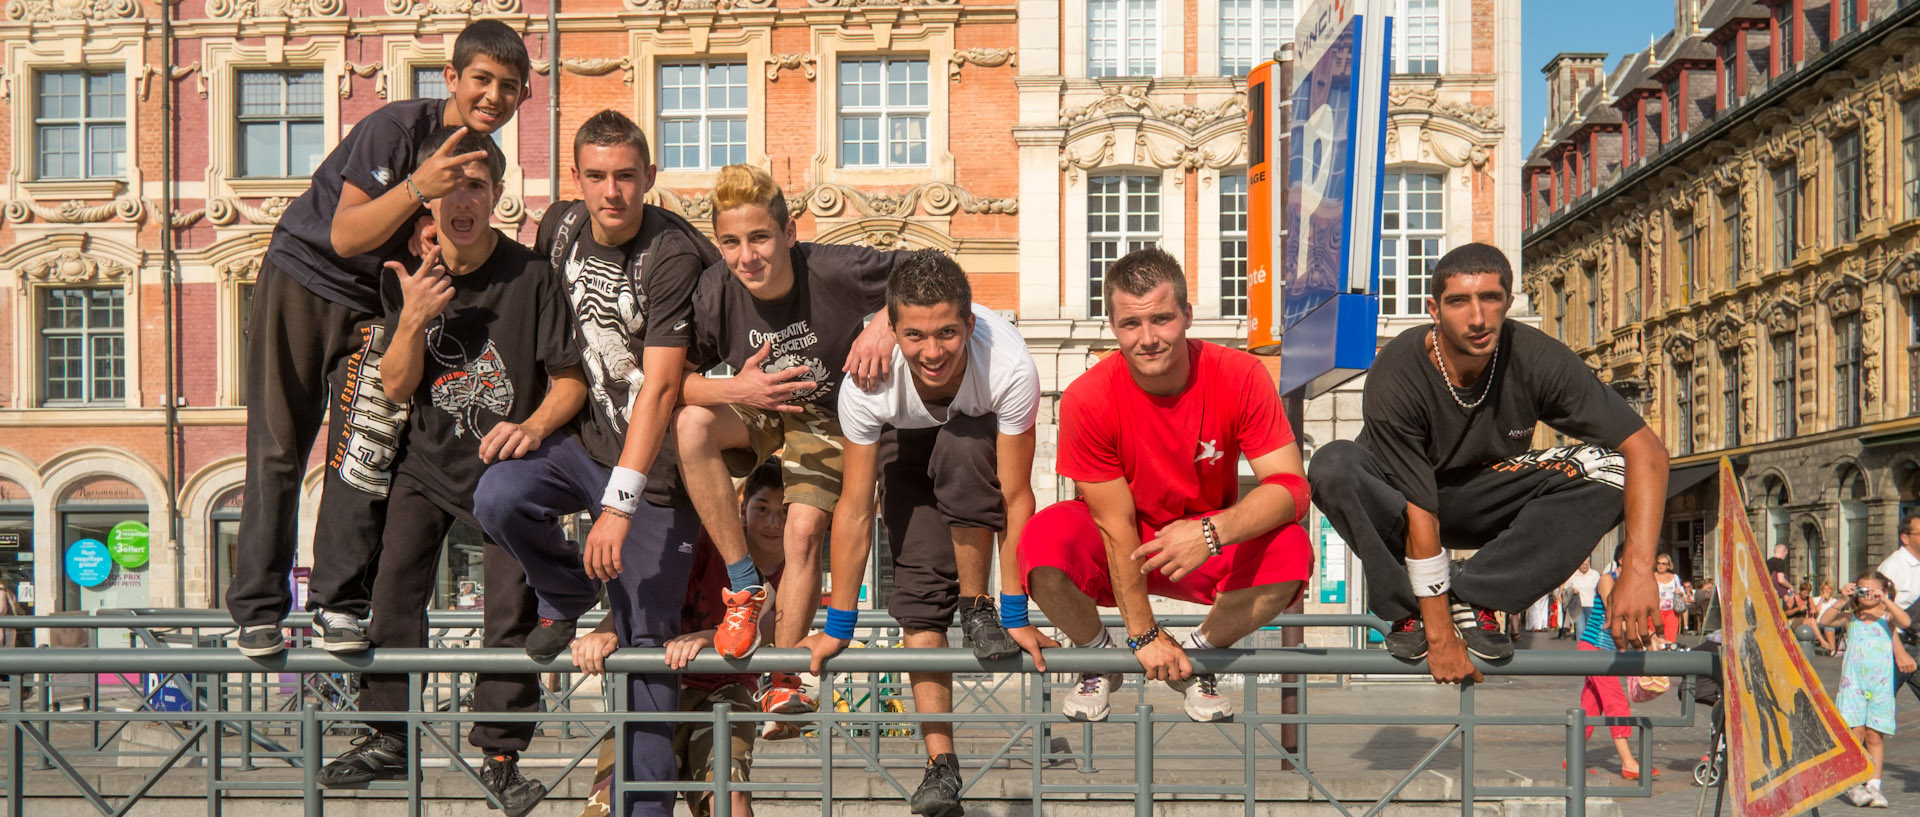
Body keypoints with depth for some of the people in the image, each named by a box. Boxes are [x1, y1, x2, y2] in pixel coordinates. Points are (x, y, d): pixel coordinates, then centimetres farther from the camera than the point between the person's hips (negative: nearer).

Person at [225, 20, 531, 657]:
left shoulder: (483, 158, 1)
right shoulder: (397, 127, -20)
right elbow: (345, 236, -24)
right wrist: (417, 187, -37)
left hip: (377, 306, 5)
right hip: (303, 278, -5)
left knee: (365, 455, -5)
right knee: (278, 450, -2)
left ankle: (339, 604, 6)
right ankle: (257, 609, 5)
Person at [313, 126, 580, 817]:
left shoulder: (529, 276, -15)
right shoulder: (405, 278, -3)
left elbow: (571, 379, -10)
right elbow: (395, 389, -4)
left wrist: (533, 425, -28)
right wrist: (412, 321, -20)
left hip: (504, 464, -3)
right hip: (428, 460, 3)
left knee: (512, 608, -5)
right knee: (395, 590, -4)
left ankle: (500, 755, 9)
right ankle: (387, 739, 12)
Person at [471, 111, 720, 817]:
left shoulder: (673, 255, -19)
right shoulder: (560, 227, 1)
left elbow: (659, 388, -25)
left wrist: (618, 503, -29)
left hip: (653, 464, -5)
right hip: (581, 437, 5)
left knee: (646, 639, -3)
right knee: (498, 496, -26)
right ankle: (565, 596, 5)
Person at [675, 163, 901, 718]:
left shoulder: (832, 271, -26)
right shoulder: (715, 291, -20)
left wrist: (886, 323, -35)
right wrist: (736, 390, -30)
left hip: (828, 420, -2)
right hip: (755, 412, 2)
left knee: (804, 529, -20)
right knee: (691, 424, -28)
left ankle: (782, 681, 0)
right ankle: (746, 590, -17)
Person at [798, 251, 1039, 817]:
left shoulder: (1010, 369, -39)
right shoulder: (869, 382, -34)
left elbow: (1016, 498, -30)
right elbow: (854, 508, -25)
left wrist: (1017, 616, -26)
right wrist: (838, 628, -20)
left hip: (983, 436, -1)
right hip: (908, 442, 1)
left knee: (961, 452, -37)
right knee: (919, 585, -13)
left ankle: (977, 608, -16)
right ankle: (941, 764, -8)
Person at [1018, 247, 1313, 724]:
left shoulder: (1240, 376, -20)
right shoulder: (1087, 399, -22)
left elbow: (1290, 485, -25)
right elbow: (1115, 523, -19)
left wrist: (1212, 532, -44)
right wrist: (1144, 633, -18)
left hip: (1212, 544, 1)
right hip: (1117, 550, -1)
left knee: (1290, 552, -30)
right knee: (1043, 545, -33)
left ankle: (1195, 656, 0)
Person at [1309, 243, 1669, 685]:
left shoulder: (1536, 358, -22)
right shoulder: (1396, 375, -28)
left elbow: (1647, 449, -22)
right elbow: (1418, 510, -30)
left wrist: (1637, 570, -34)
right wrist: (1440, 635, -31)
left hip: (1480, 502, 3)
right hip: (1399, 498, -3)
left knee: (1610, 470, -22)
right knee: (1334, 465, -36)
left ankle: (1469, 596, -15)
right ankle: (1412, 609, -16)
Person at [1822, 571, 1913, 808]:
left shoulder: (1887, 617, 5)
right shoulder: (1850, 617, 8)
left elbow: (1906, 622, -16)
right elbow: (1825, 620, -6)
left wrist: (1885, 601, -22)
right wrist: (1842, 600, -13)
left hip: (1880, 684, 0)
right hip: (1853, 682, 0)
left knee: (1875, 735, 0)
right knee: (1856, 731, -8)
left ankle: (1873, 785, 6)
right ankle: (1853, 784, -3)